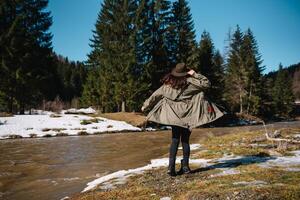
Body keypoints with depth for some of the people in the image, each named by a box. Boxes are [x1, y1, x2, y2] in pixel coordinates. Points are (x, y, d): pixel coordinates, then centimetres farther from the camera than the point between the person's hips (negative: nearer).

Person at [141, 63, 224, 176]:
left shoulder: (168, 84, 2)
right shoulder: (189, 82, -7)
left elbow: (156, 95, 9)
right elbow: (206, 84, -4)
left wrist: (145, 106, 20)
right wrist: (195, 74, -5)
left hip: (174, 116, 2)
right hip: (187, 116, -2)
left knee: (175, 140, 7)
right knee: (185, 141, 8)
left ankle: (171, 167, -1)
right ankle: (185, 166, 11)